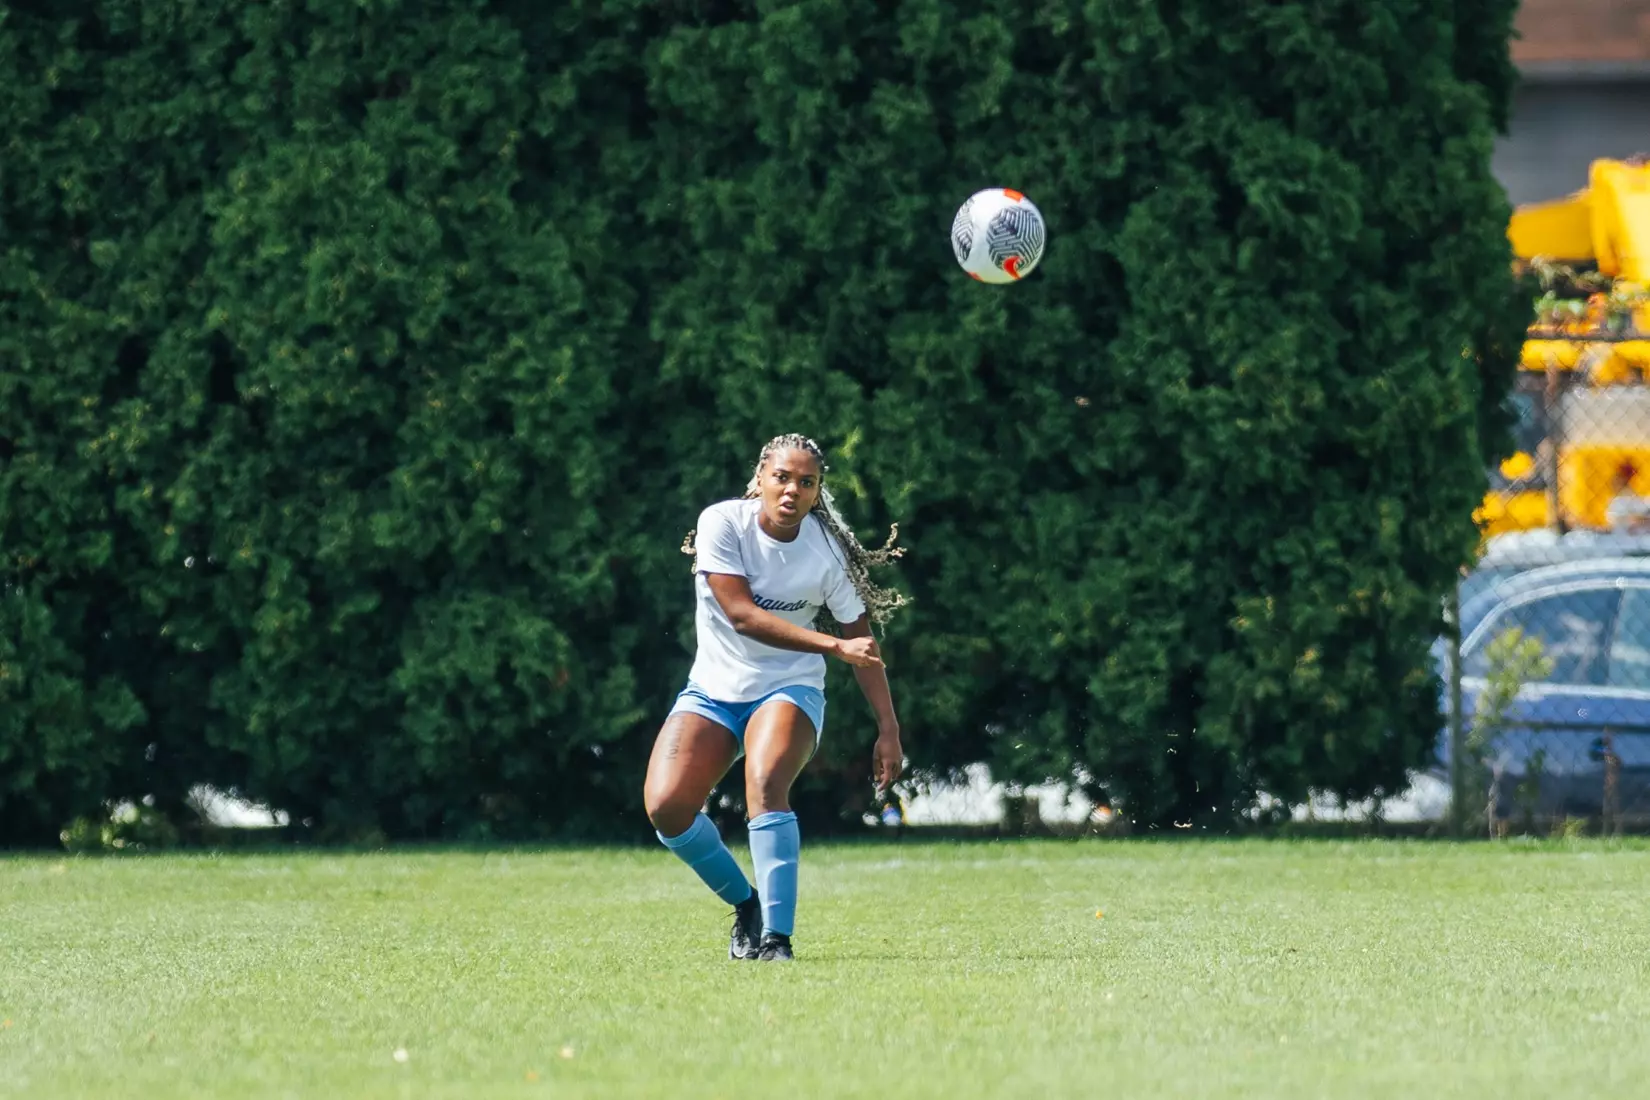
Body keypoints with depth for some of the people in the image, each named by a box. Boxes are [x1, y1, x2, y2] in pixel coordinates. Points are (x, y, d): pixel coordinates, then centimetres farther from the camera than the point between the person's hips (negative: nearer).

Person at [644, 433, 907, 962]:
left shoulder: (829, 551, -10)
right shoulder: (722, 523, -14)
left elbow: (862, 643, 0)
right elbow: (742, 615, -21)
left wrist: (888, 730, -2)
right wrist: (833, 645, -27)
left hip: (789, 689, -2)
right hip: (713, 691, 2)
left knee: (764, 785, -32)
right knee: (665, 808, -18)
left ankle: (776, 938, -33)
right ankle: (745, 903, 8)